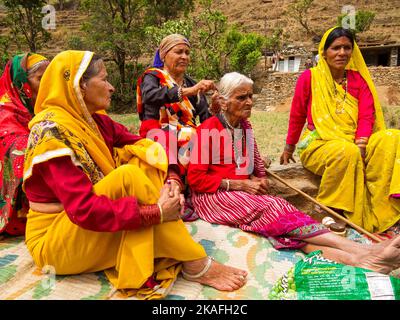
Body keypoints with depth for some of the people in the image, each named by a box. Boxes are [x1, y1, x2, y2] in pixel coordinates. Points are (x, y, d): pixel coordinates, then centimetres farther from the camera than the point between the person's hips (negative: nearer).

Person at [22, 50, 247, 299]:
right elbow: (84, 210, -30)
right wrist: (155, 212, -30)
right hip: (56, 241, -7)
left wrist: (169, 183, -19)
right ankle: (195, 265, -19)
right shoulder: (53, 131, -21)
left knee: (143, 163, -11)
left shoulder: (95, 120, 3)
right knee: (128, 175, -29)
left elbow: (147, 148, 0)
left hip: (101, 228, 8)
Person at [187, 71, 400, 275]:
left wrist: (258, 179, -1)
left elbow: (253, 160, 22)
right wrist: (240, 184, -16)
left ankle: (355, 259, -46)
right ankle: (362, 250, -40)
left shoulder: (244, 126, 11)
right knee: (272, 208, -30)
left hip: (244, 191, 6)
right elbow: (195, 178, -13)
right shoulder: (208, 129, -10)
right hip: (213, 195, -5)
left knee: (277, 222, -26)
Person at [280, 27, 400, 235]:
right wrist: (289, 148, 12)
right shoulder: (310, 77, -1)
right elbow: (297, 116, 5)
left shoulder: (358, 79, 10)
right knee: (346, 152, -36)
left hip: (354, 144, 4)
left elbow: (366, 116, 0)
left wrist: (360, 145, -19)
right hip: (318, 144, -4)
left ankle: (382, 209, -21)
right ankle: (331, 211, -17)